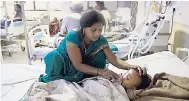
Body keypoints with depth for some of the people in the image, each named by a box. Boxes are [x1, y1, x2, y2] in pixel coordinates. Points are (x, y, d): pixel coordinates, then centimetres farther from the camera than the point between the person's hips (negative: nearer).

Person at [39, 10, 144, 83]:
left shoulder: (101, 40, -19)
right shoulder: (73, 36, -33)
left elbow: (114, 60, -22)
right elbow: (78, 65, -35)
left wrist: (130, 66, -41)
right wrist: (101, 72, -44)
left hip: (83, 65, 4)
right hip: (62, 61, -4)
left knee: (101, 55, -18)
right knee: (55, 56, -37)